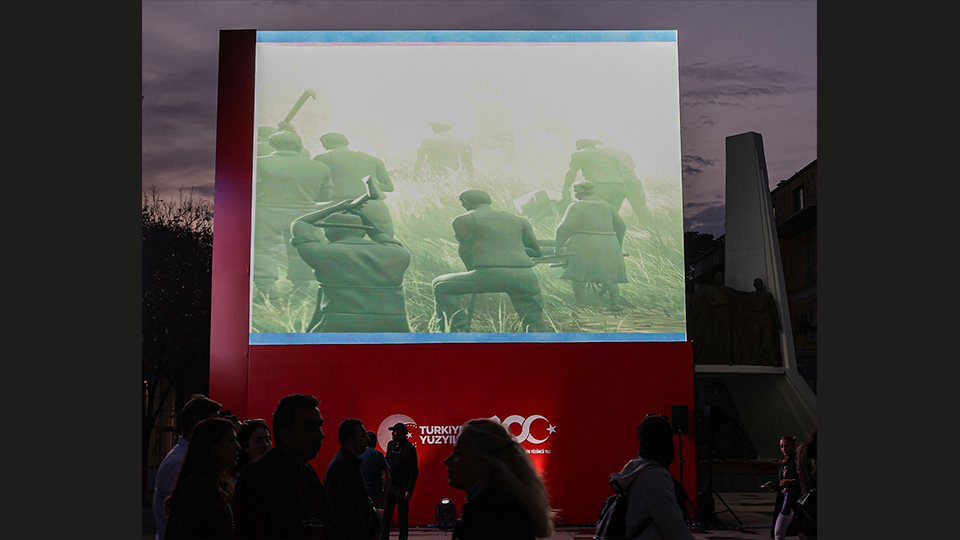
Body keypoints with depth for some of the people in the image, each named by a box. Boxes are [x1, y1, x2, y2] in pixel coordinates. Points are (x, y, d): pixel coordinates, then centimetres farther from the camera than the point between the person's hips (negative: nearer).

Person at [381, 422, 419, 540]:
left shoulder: (409, 448, -10)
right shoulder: (390, 445, 9)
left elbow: (414, 471, -12)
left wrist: (410, 490, -16)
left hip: (402, 488, -6)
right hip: (389, 486, 6)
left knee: (403, 516, 0)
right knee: (385, 515, 6)